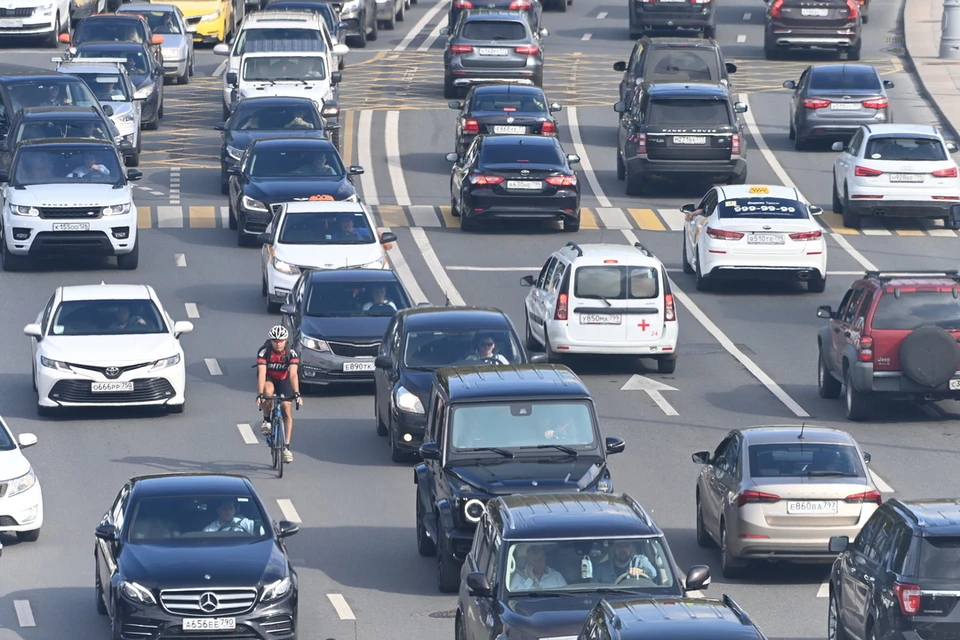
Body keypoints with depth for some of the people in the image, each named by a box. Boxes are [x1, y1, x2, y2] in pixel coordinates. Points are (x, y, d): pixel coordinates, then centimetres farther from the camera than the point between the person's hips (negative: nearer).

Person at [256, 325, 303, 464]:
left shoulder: (291, 354, -25)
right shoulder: (264, 352, -28)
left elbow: (293, 374, -36)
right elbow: (261, 374, -36)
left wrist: (296, 394, -49)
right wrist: (260, 394, -47)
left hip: (283, 380, 1)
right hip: (268, 379, -1)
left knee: (287, 410, -12)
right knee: (268, 390, -36)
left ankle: (286, 447, -7)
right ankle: (266, 420, -11)